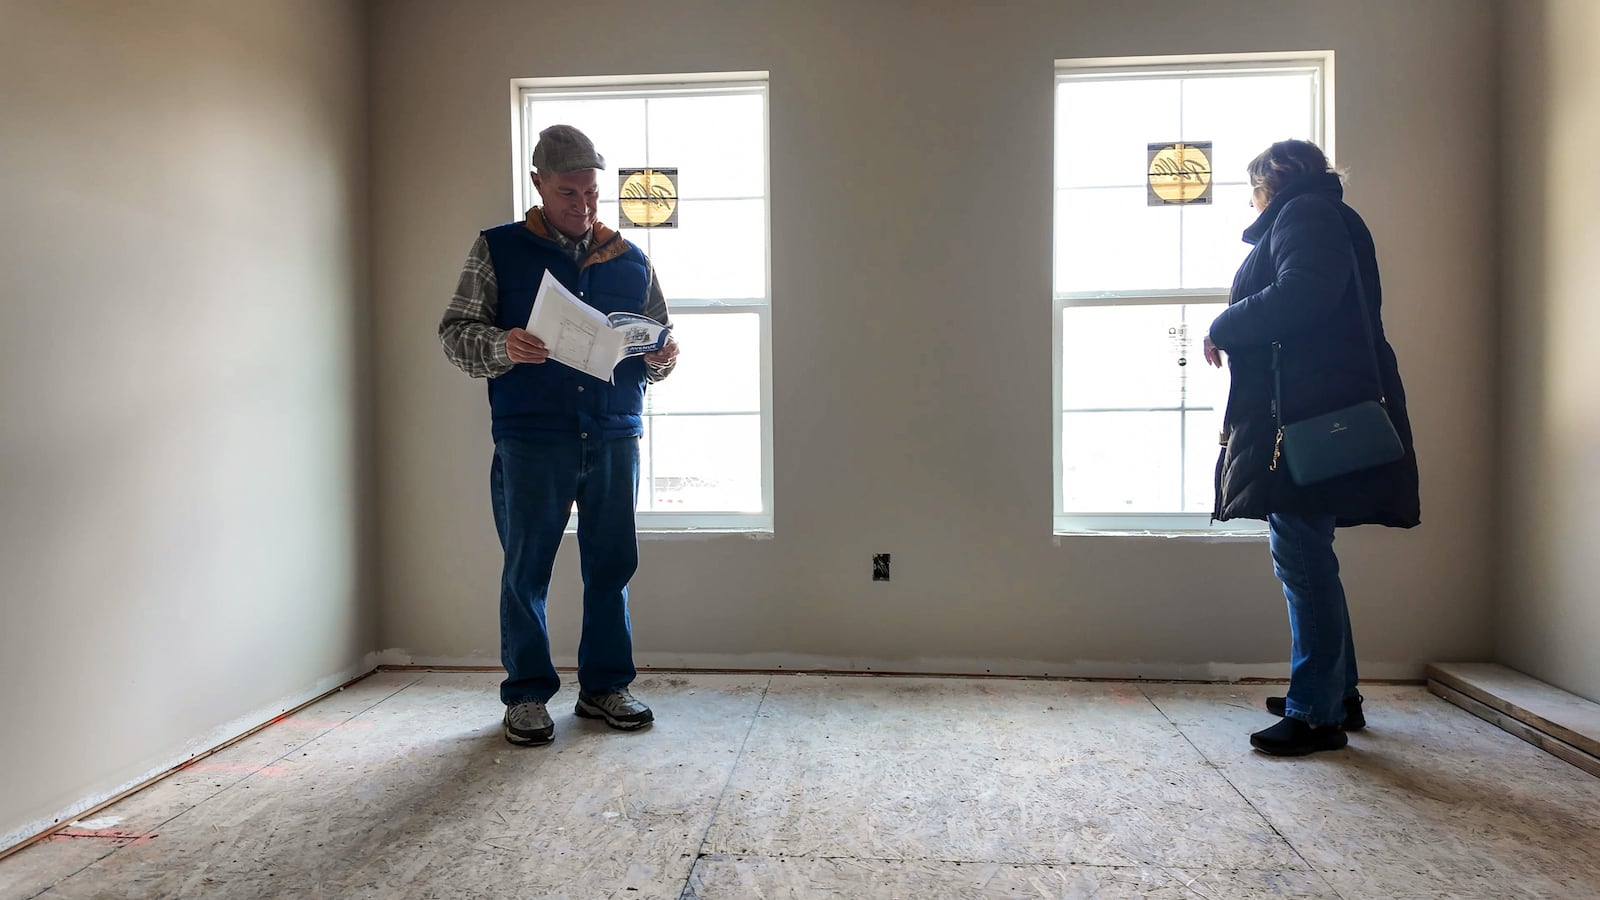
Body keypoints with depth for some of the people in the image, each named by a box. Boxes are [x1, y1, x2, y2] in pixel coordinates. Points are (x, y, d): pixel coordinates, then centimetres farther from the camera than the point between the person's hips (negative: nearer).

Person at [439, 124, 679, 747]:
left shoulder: (631, 260, 14)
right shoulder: (498, 250, 7)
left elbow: (659, 341, 19)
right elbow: (455, 333, 4)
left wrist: (661, 358, -5)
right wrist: (502, 347, -17)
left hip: (614, 435, 3)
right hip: (530, 438, -2)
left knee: (611, 564, 7)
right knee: (526, 569, 4)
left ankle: (605, 685, 22)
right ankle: (527, 695, 19)